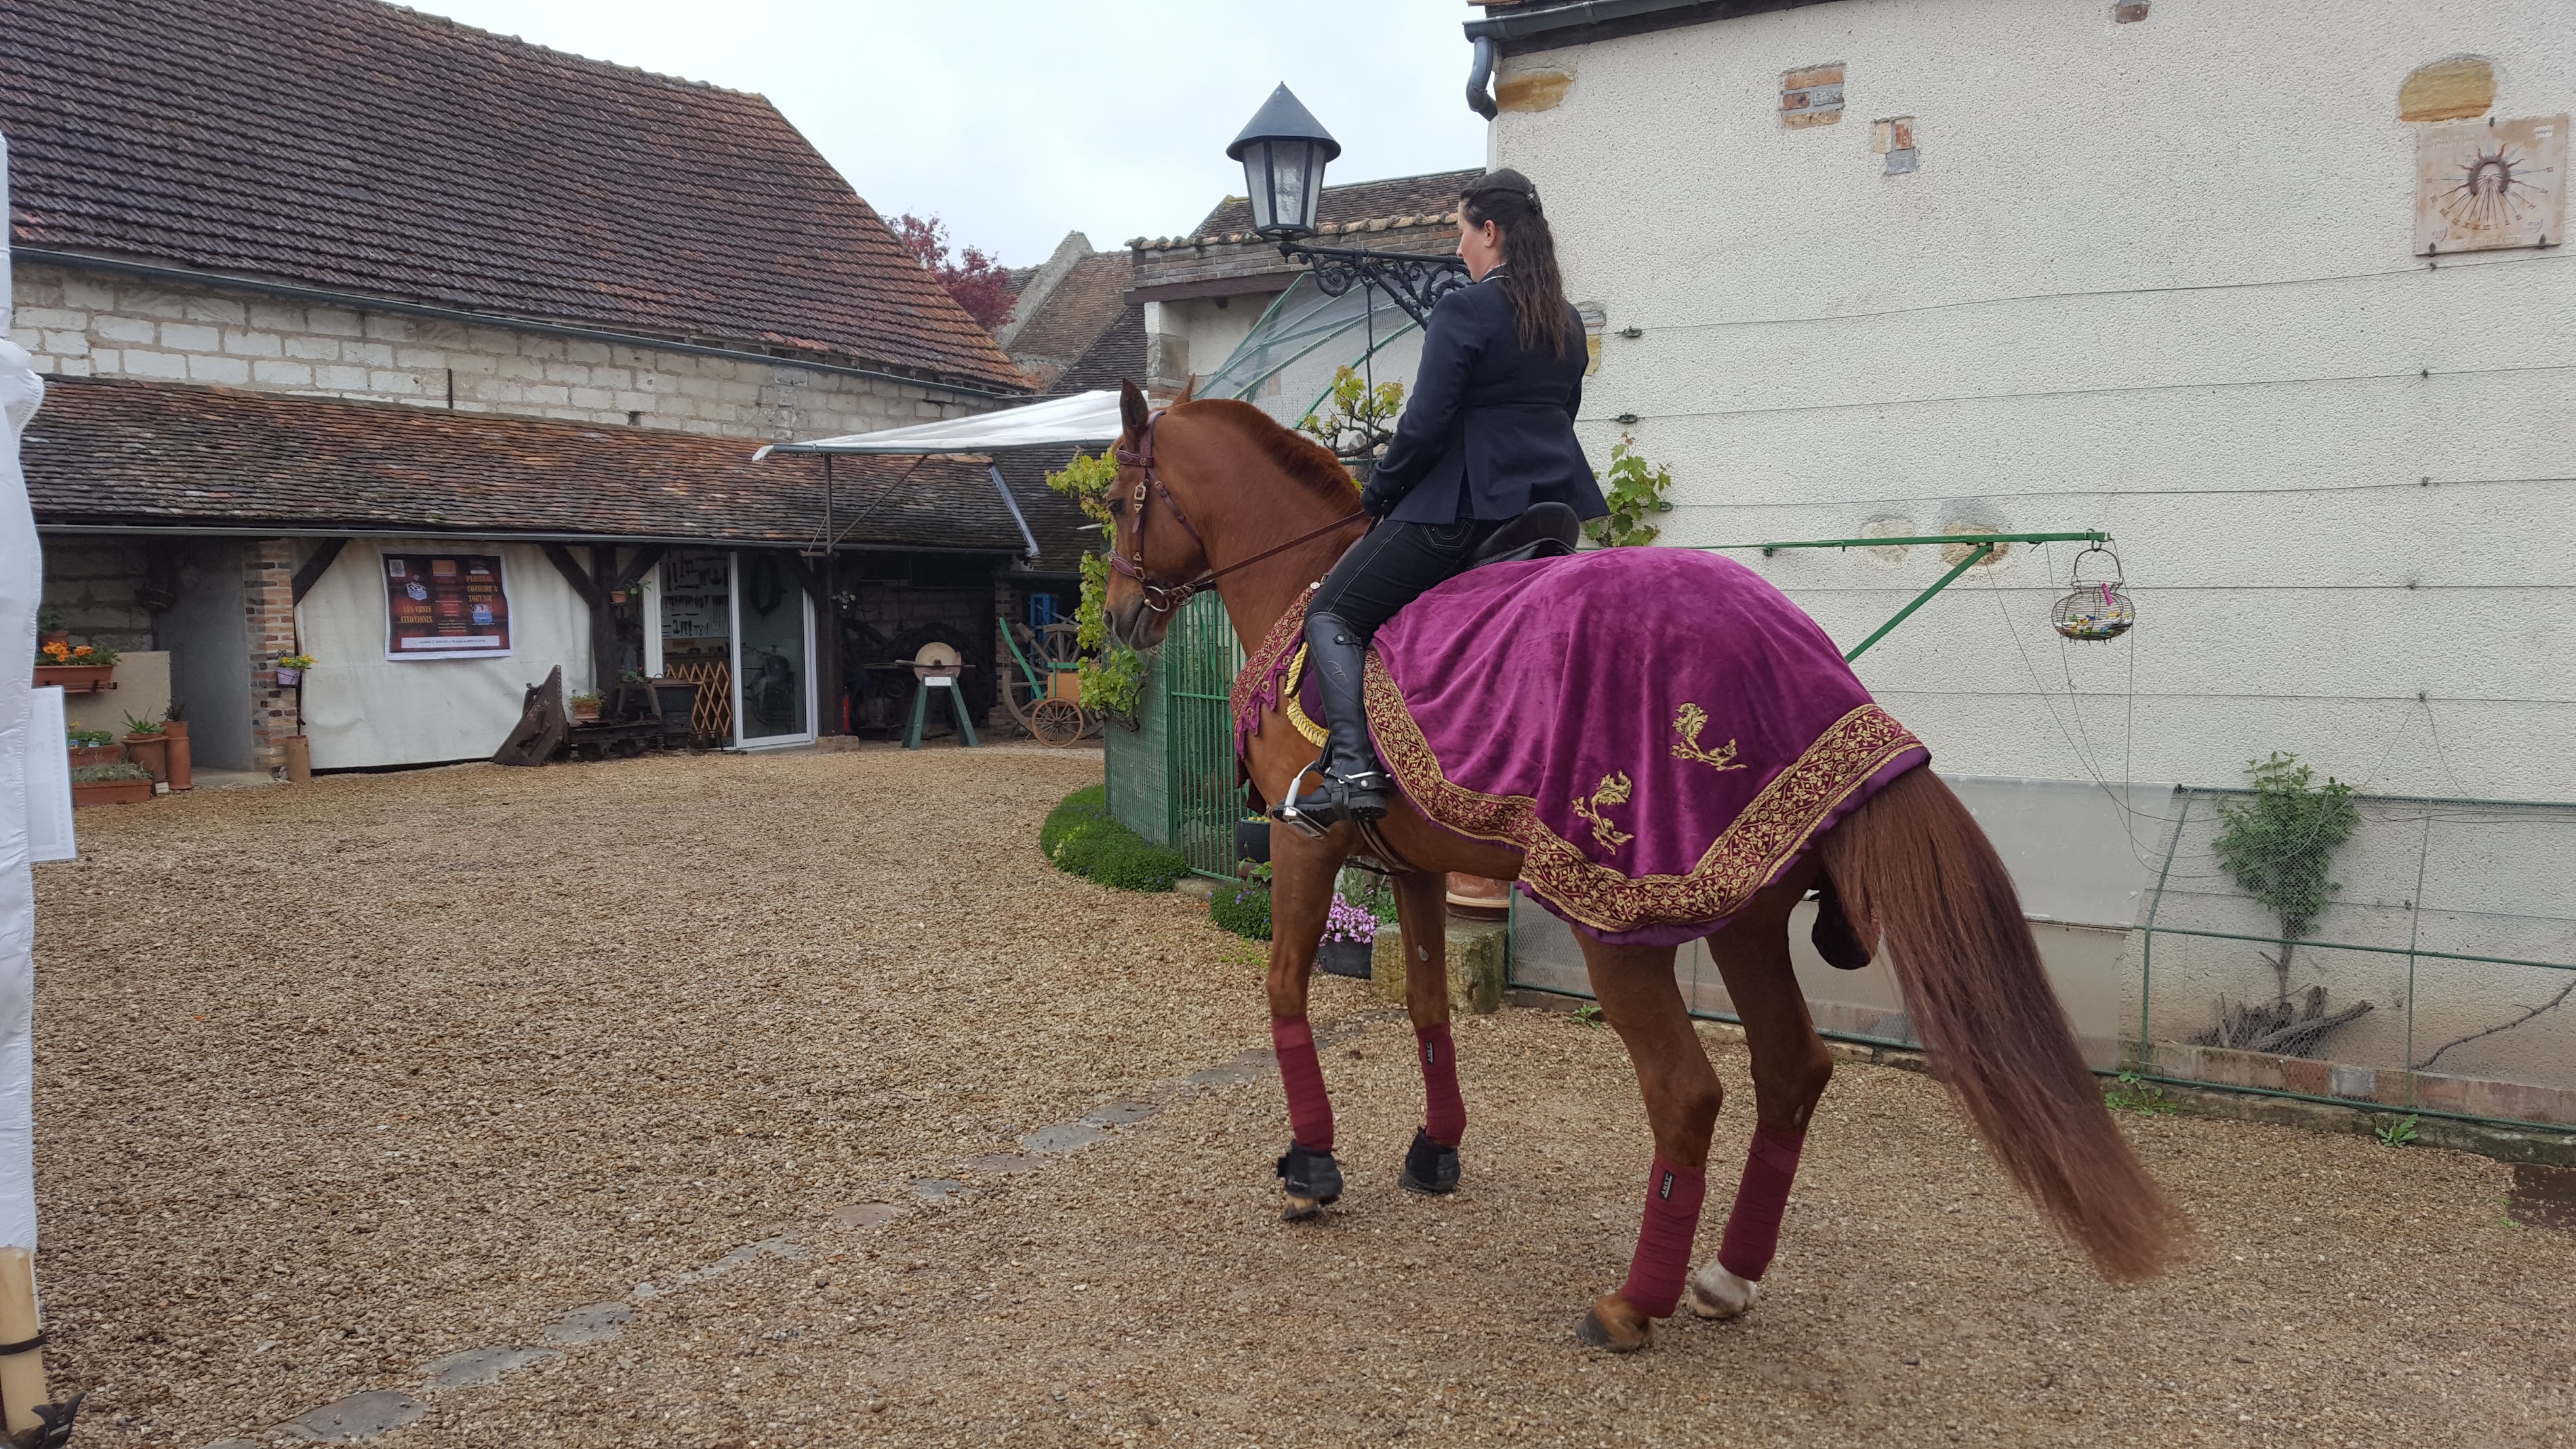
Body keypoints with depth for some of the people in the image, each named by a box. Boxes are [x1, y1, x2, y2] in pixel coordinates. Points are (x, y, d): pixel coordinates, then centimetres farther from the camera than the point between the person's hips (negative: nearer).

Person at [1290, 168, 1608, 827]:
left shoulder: (1464, 310, -11)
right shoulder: (1570, 322, 13)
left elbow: (1424, 425, -15)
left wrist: (1377, 493, -1)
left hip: (1462, 508, -8)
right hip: (1553, 500, 8)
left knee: (1331, 615, 0)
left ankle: (1353, 767, -15)